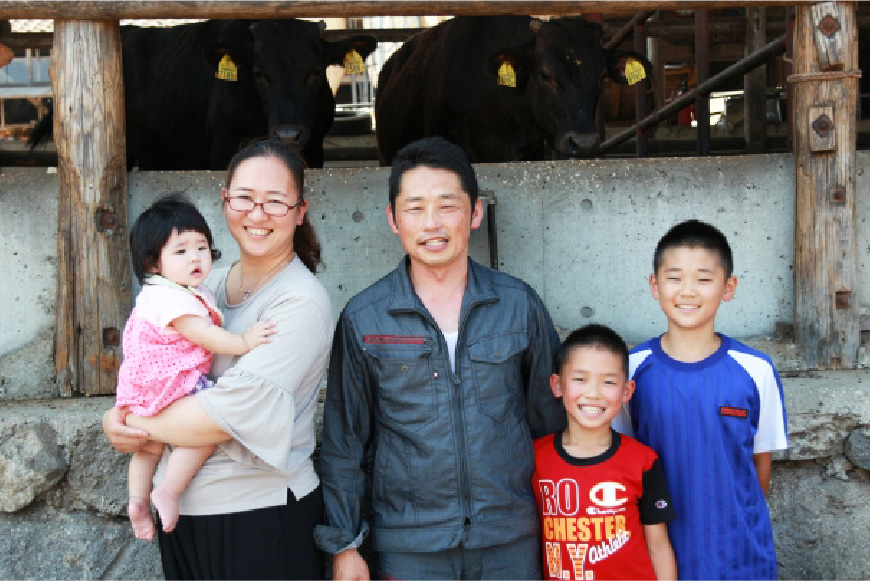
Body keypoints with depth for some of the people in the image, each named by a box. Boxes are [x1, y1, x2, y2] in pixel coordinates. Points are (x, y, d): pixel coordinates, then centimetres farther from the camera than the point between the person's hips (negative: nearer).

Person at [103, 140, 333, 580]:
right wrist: (119, 414, -9)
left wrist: (130, 424, -13)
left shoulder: (302, 302, -16)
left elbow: (231, 412, -24)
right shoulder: (208, 284, 6)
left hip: (260, 514, -6)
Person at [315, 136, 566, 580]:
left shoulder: (519, 305, -1)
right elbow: (342, 439, 3)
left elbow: (549, 415, 9)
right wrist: (343, 544, 1)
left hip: (511, 543, 1)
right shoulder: (362, 319, -3)